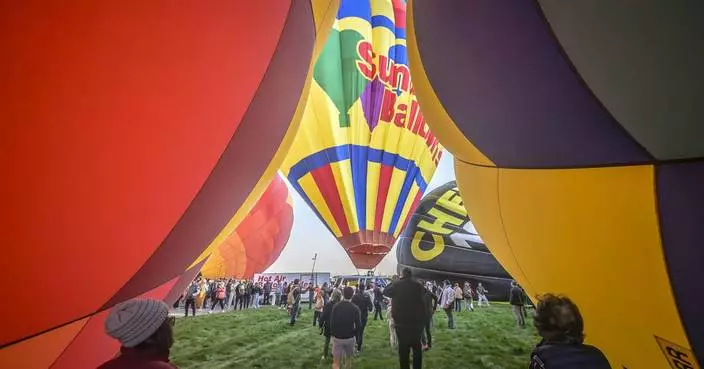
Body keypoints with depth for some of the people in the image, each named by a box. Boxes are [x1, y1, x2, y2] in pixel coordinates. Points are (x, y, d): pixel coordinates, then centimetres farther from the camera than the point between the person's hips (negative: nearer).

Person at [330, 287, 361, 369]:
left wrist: (332, 333, 6)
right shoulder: (355, 308, -11)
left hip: (337, 337, -1)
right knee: (348, 358, 24)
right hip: (350, 337, 1)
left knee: (336, 362, 3)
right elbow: (358, 324, -9)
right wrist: (356, 334, 7)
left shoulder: (336, 306, -11)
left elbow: (332, 322, -8)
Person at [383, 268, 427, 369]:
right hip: (418, 322, 3)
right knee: (417, 347, 19)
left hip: (401, 322, -2)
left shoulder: (396, 285, -11)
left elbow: (385, 292, 5)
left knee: (403, 349, 9)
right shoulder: (418, 285, -5)